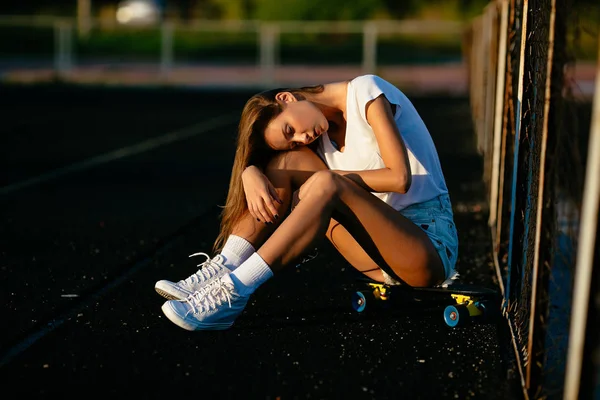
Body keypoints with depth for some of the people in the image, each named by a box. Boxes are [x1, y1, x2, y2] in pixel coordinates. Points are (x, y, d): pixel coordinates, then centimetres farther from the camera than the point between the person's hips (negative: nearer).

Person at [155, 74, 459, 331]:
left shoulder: (365, 91, -8)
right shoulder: (322, 137, 11)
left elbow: (399, 178, -18)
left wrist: (329, 177, -12)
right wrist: (251, 173, -22)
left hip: (431, 243, -6)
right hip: (387, 252, 6)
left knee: (325, 186, -31)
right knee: (290, 160, -8)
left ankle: (235, 291, -35)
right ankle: (221, 271, -17)